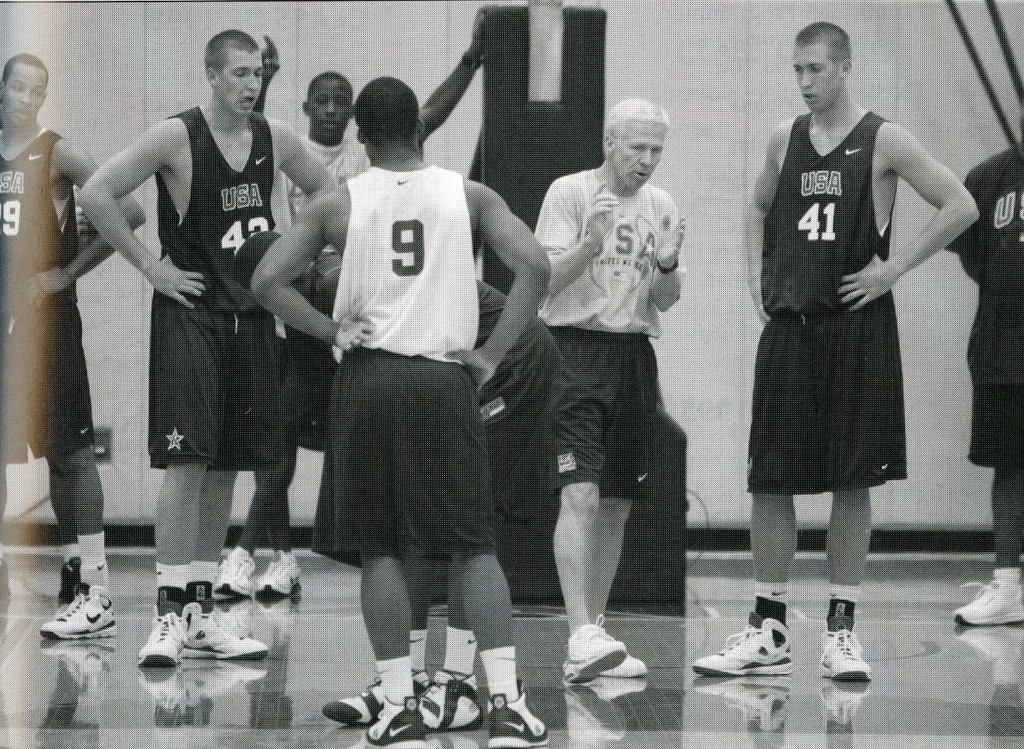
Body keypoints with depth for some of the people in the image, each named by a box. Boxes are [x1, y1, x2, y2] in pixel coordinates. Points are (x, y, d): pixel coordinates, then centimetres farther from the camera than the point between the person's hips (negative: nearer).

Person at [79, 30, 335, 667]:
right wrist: (150, 266, -13)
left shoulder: (275, 139, 6)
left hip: (252, 316, 6)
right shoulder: (176, 137, -10)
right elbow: (97, 194, -15)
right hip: (190, 314, -6)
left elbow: (327, 192, 24)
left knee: (226, 469, 9)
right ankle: (171, 613, -9)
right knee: (187, 463, -11)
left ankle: (203, 612, 16)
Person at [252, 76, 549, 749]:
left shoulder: (336, 205, 3)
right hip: (447, 378, 0)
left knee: (382, 550, 7)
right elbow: (535, 268, -6)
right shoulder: (470, 195, 5)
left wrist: (330, 330, 4)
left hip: (368, 379, 0)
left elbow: (267, 282, -2)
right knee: (474, 547, 4)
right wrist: (492, 356, -2)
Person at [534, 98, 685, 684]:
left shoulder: (661, 206, 12)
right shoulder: (570, 192, -4)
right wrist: (592, 244, -26)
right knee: (581, 495, -17)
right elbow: (546, 280, -11)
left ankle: (595, 632, 17)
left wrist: (667, 265, -9)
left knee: (617, 505, 8)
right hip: (577, 348, -6)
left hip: (634, 355, 6)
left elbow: (665, 302, 12)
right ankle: (581, 638, -25)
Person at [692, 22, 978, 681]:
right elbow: (759, 210, 27)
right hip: (787, 330, 4)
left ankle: (842, 631, 8)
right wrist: (759, 278, 12)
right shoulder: (784, 140, 10)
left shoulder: (884, 142, -4)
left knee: (852, 483, 0)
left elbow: (961, 207, -7)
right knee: (771, 481, 3)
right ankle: (768, 632, 11)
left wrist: (892, 269, -10)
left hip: (858, 329, -4)